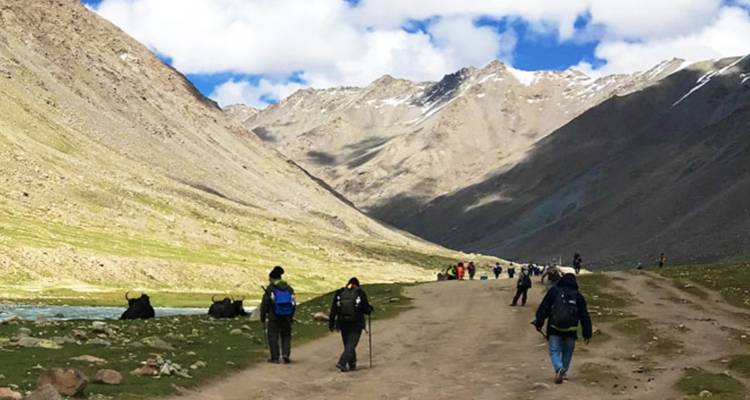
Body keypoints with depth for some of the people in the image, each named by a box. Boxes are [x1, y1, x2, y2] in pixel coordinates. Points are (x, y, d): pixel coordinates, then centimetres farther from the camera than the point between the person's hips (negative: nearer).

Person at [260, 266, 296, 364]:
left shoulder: (270, 289, -9)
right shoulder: (289, 289, 5)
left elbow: (264, 304, -7)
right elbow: (293, 304, 10)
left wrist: (263, 316, 4)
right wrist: (291, 316, 19)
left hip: (274, 317, -4)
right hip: (286, 318, 4)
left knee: (273, 337, 5)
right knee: (286, 336, 14)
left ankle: (275, 358, 5)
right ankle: (286, 354, -2)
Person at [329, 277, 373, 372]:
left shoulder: (339, 293, 6)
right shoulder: (360, 293, -2)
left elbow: (333, 309, 4)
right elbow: (367, 310, -1)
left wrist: (331, 323, 8)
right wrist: (370, 308, 22)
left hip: (343, 323, 4)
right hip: (356, 324, -4)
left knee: (348, 345, 16)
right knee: (351, 344, -4)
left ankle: (352, 365, 21)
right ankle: (342, 363, -20)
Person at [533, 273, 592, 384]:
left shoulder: (554, 291, 3)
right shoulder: (578, 296, 7)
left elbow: (544, 308, -3)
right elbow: (584, 316, 7)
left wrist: (539, 322, 2)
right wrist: (587, 334, 11)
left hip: (554, 329, -2)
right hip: (571, 329, 2)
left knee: (554, 351, 2)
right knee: (567, 352, 17)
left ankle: (559, 368, -23)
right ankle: (562, 374, 18)